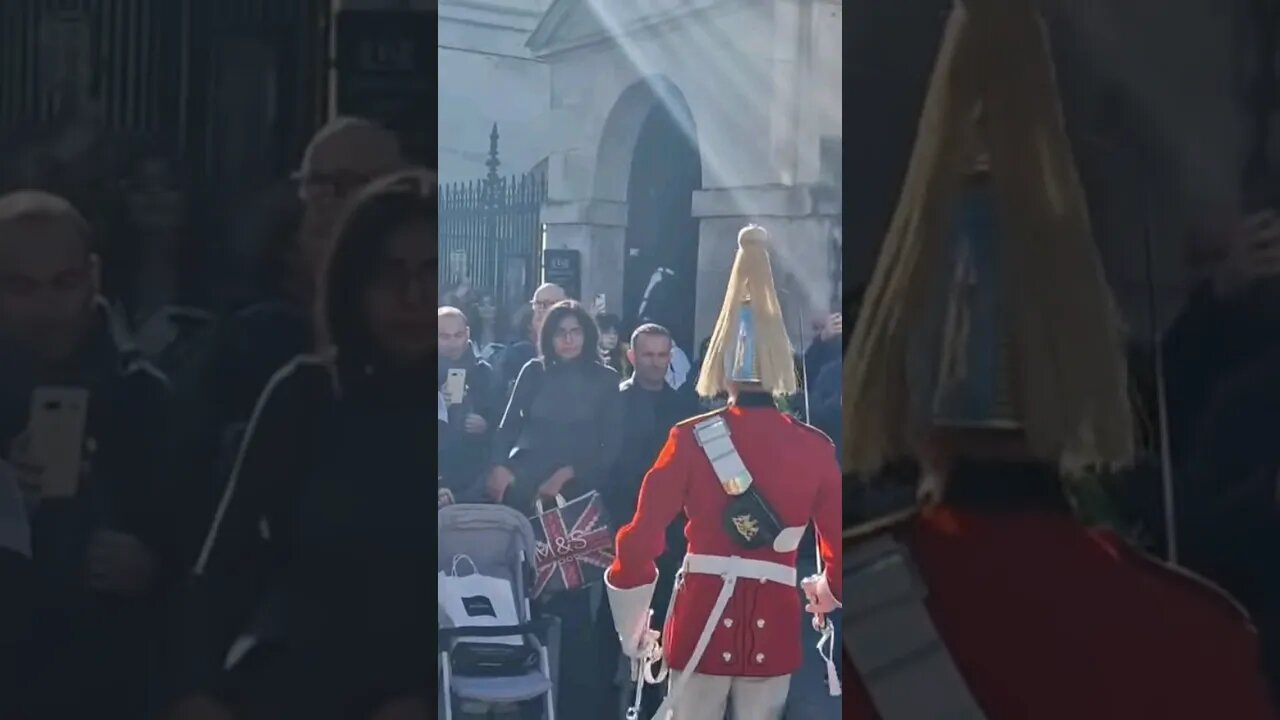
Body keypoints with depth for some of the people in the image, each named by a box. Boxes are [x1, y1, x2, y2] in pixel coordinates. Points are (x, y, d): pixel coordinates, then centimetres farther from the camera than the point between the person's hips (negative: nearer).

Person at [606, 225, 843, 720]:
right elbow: (837, 540, 1)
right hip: (775, 622, 1)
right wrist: (829, 592, 24)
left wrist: (633, 620, 5)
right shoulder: (815, 447, -3)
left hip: (702, 614, -1)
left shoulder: (691, 438, -7)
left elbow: (642, 536, -9)